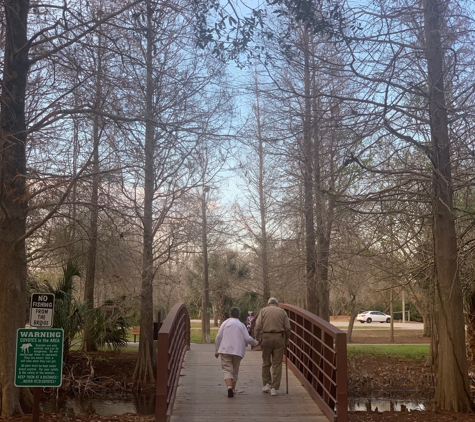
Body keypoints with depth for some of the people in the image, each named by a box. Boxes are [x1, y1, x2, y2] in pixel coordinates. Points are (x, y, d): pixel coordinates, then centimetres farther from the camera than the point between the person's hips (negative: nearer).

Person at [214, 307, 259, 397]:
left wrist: (216, 351, 8)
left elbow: (218, 337, 2)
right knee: (235, 370, 16)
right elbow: (247, 338, 1)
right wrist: (256, 343, 19)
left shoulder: (225, 323, 8)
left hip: (225, 350, -1)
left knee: (227, 369, -6)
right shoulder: (241, 325, 9)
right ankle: (233, 389, 22)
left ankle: (229, 387, -28)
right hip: (238, 351, 1)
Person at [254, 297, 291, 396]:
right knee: (277, 364, 4)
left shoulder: (263, 311, 9)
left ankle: (266, 384, 15)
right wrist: (287, 340, 13)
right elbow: (287, 328, 5)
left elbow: (257, 327, -2)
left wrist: (258, 339, 2)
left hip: (266, 337, 0)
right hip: (279, 337, 0)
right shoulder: (282, 311, 10)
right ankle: (274, 388, 3)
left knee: (266, 362, 14)